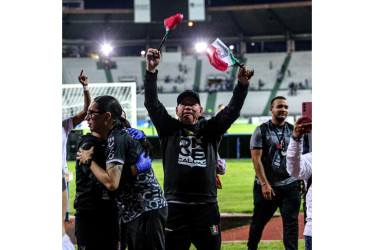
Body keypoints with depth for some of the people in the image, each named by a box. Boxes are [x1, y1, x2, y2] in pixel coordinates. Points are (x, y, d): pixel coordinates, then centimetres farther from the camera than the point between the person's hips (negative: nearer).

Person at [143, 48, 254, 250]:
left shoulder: (211, 130, 13)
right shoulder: (169, 129, 11)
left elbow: (232, 111, 3)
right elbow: (152, 104, 1)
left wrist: (242, 84, -14)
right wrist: (151, 70, -10)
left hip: (206, 208, 1)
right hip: (175, 208, -1)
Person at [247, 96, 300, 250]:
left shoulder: (293, 130, 10)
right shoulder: (262, 131, -2)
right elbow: (256, 159, -8)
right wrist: (264, 184, -16)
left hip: (290, 184, 3)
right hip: (267, 186, -2)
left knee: (291, 223, -3)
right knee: (259, 221, 9)